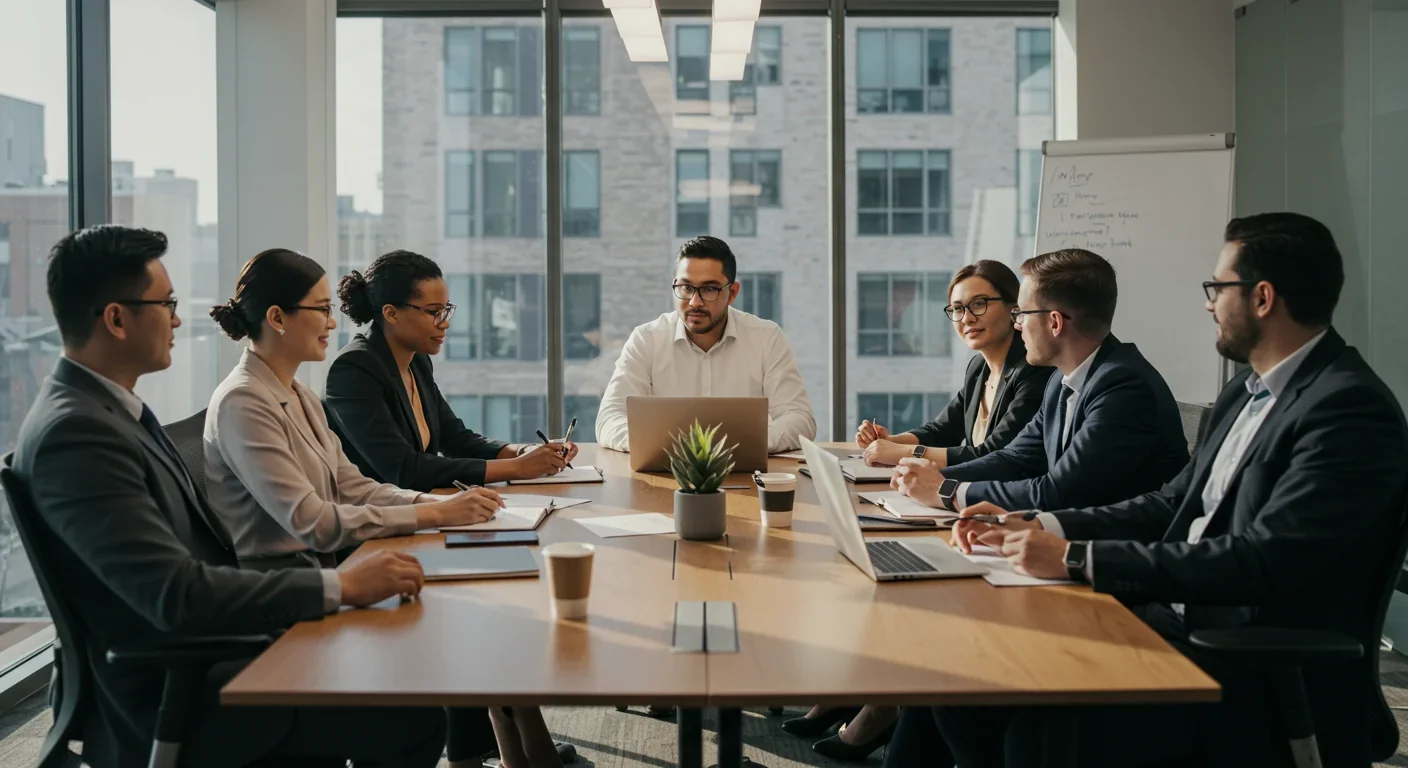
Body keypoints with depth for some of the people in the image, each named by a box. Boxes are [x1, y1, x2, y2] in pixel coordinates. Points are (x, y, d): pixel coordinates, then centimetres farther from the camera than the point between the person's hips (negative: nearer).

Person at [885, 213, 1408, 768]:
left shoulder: (1352, 410, -15)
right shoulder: (1247, 390, 14)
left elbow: (1262, 562, -24)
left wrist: (1077, 557, -22)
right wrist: (1038, 529, 2)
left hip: (1259, 679, -8)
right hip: (1172, 618, 8)